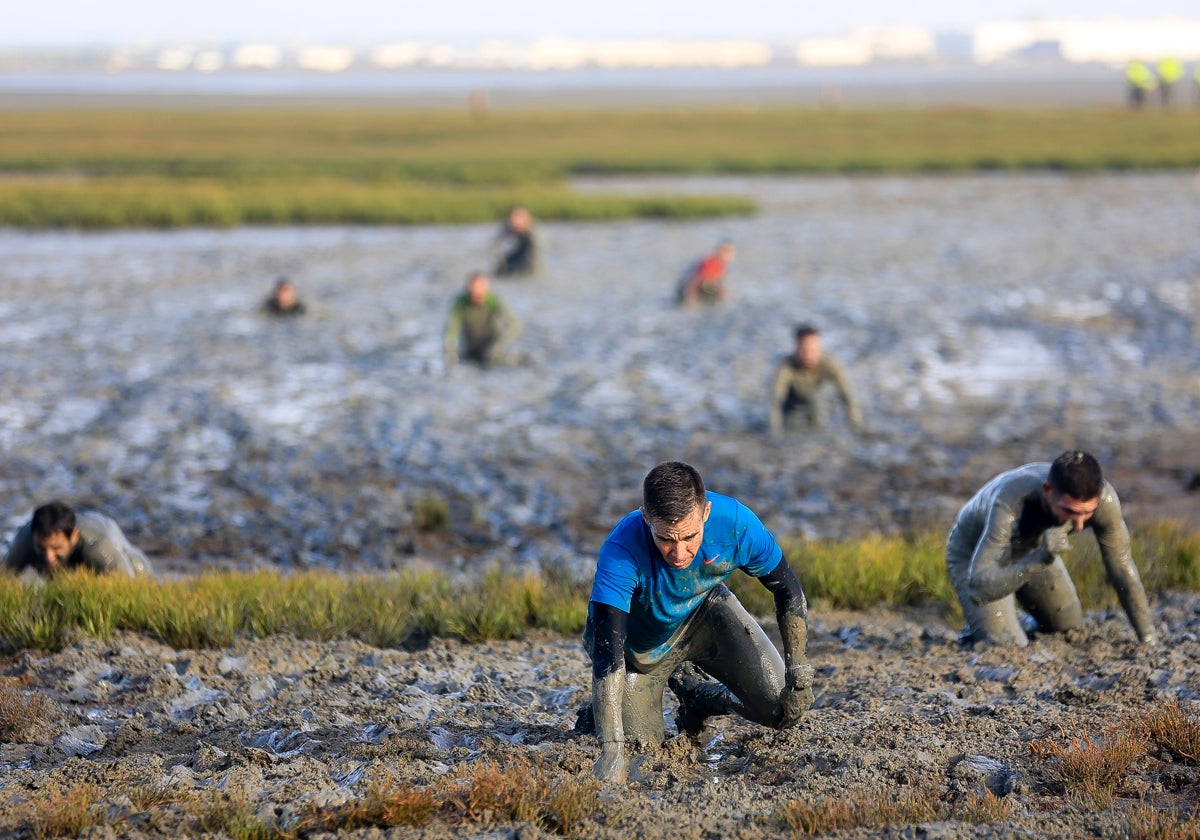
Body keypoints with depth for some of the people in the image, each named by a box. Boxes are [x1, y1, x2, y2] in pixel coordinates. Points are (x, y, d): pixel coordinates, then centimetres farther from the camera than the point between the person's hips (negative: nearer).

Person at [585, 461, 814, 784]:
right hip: (640, 645, -2)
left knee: (785, 709, -10)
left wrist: (798, 673, -15)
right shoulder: (621, 552, -42)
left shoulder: (735, 522, -32)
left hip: (706, 612, 2)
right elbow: (607, 650, -46)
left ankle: (698, 694, 19)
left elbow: (788, 591, -13)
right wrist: (612, 749, -54)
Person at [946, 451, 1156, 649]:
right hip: (974, 553, -5)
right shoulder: (1009, 505, -46)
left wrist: (1148, 641, -14)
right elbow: (978, 588, -50)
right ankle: (974, 634, 15)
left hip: (1032, 547, 5)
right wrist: (1041, 558, -60)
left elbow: (1123, 570, -17)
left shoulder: (1104, 499, -33)